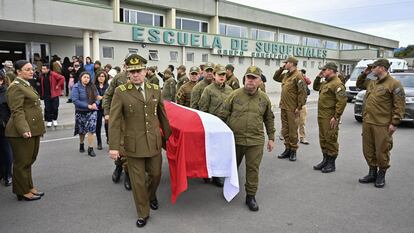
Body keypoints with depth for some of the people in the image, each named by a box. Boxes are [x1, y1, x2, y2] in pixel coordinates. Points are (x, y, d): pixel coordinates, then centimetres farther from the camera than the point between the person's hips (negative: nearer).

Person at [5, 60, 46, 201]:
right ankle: (23, 192, 14)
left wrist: (38, 128, 25)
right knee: (22, 162, 2)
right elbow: (17, 112, -21)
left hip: (33, 129, 9)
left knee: (29, 160, 17)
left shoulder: (27, 85, 17)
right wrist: (24, 129, -31)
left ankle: (29, 187, 28)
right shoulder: (16, 87, -14)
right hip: (23, 131, -9)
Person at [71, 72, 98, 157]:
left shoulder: (92, 87, 3)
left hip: (92, 112, 1)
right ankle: (81, 144, 40)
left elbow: (97, 97, 9)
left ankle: (90, 149, -4)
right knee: (82, 130, 14)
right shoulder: (76, 87, -9)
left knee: (91, 129, -10)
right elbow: (75, 100, -17)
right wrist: (88, 106, -21)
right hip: (81, 112, -1)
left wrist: (95, 104, -14)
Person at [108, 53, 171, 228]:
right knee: (138, 181, 7)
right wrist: (114, 146, -14)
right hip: (134, 144, -3)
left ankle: (151, 195, 48)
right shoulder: (120, 92, -8)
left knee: (155, 174, 16)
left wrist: (167, 135, 15)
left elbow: (162, 115, 11)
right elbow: (114, 121, -10)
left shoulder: (155, 90, 3)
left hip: (154, 142, 3)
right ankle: (143, 213, 27)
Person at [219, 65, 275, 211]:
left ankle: (251, 196, 20)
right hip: (234, 139, 0)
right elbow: (223, 115, 1)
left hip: (256, 141, 1)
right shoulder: (235, 95, -4)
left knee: (253, 168, 4)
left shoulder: (264, 99, 4)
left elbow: (269, 119, 13)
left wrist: (271, 138, 11)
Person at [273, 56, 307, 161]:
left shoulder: (298, 76, -12)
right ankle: (287, 149, 23)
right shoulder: (285, 75, 13)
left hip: (292, 108, -8)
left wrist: (299, 107, -17)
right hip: (283, 107, 8)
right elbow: (275, 77, 29)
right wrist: (281, 69, 13)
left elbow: (302, 93, -16)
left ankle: (293, 150, 11)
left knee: (292, 130, 0)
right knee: (285, 129, 13)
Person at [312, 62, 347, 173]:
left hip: (330, 118, -10)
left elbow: (342, 101, -23)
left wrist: (336, 117, -22)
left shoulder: (337, 84, -15)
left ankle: (331, 164, 10)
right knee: (323, 140, 16)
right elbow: (315, 87, 33)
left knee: (331, 140, 0)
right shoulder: (326, 83, 16)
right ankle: (325, 160, 28)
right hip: (321, 116, 10)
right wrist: (318, 77, 15)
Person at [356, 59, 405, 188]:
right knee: (368, 151, 13)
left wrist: (394, 123, -14)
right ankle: (372, 173, 27)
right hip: (367, 123, 7)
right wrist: (364, 73, 16)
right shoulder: (371, 83, 14)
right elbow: (359, 84, 33)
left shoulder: (394, 84, -8)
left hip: (382, 125, -7)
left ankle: (381, 175, 19)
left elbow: (400, 105, -10)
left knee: (382, 152, 3)